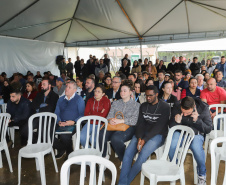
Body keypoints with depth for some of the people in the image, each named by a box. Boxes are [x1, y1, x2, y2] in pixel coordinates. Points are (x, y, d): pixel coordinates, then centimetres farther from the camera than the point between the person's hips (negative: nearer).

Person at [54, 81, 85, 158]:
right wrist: (59, 121, -4)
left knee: (64, 136, -33)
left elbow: (82, 115, -1)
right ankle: (62, 148, 5)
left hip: (72, 125, -5)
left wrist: (73, 122, -18)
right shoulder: (61, 99, 22)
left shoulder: (79, 99, 6)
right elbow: (57, 113, 17)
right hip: (61, 124, 5)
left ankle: (69, 153, 0)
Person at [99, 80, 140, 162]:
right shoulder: (115, 103, 24)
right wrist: (110, 120, -12)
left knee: (115, 138, -35)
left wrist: (121, 120, -17)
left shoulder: (136, 105, 10)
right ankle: (103, 157, -8)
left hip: (128, 127, -4)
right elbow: (110, 115, 13)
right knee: (101, 135, -28)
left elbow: (134, 120, -4)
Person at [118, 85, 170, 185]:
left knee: (143, 154, -28)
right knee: (128, 152, -19)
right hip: (143, 133, 5)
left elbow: (159, 127, -13)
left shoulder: (165, 107, -6)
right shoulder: (143, 106, 10)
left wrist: (144, 140, -20)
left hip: (158, 135, -4)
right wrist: (139, 138, -14)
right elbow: (140, 123, 5)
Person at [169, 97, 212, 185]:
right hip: (180, 133, 1)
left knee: (196, 147, -35)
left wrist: (197, 120, -24)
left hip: (196, 134, -1)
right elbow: (171, 127, 1)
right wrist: (177, 122, -22)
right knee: (171, 145, -31)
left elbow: (208, 129, -6)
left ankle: (202, 174, -5)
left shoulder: (203, 108, -12)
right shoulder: (176, 109, -9)